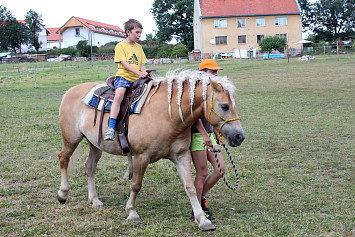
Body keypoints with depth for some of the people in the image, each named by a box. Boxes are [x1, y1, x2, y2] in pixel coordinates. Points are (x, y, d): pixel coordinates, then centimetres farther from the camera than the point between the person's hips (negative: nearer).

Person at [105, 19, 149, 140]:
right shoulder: (120, 46, 0)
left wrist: (145, 73, -7)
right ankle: (111, 128, -33)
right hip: (123, 76, -6)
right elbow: (124, 64, -11)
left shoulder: (139, 47, 19)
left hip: (137, 79, 6)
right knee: (118, 96, -30)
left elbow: (142, 64, 17)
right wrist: (139, 73, -21)